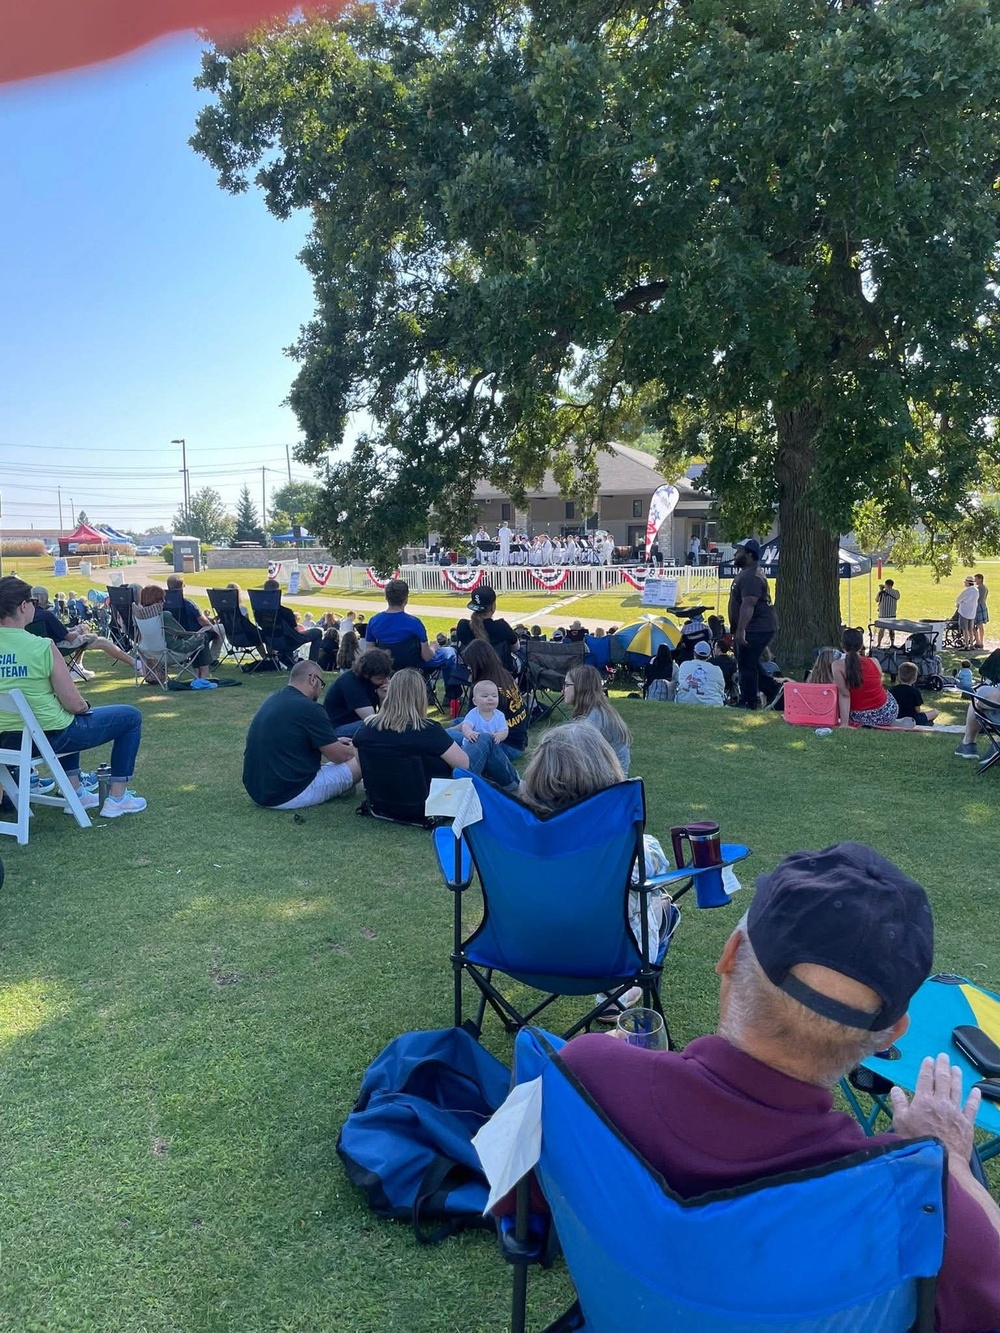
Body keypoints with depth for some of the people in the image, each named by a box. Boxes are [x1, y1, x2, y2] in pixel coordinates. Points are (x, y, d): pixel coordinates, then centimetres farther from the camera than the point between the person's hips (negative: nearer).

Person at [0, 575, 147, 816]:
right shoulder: (41, 647, -21)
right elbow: (75, 704, -18)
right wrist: (86, 707, 6)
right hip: (48, 737, -7)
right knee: (130, 716, 12)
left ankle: (75, 792, 38)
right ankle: (117, 798, 15)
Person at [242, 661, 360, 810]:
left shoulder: (273, 699, 9)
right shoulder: (309, 708, -17)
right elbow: (340, 756, -8)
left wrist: (333, 742, 31)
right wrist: (353, 750, 15)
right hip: (289, 796, -9)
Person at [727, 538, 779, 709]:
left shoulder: (751, 577, -19)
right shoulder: (745, 574, 17)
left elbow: (748, 605, -28)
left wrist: (740, 630, -33)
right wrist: (736, 630, 24)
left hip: (756, 629, -11)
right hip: (754, 629, 11)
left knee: (747, 665, -5)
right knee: (749, 664, 17)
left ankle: (748, 702, 3)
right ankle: (772, 690, 24)